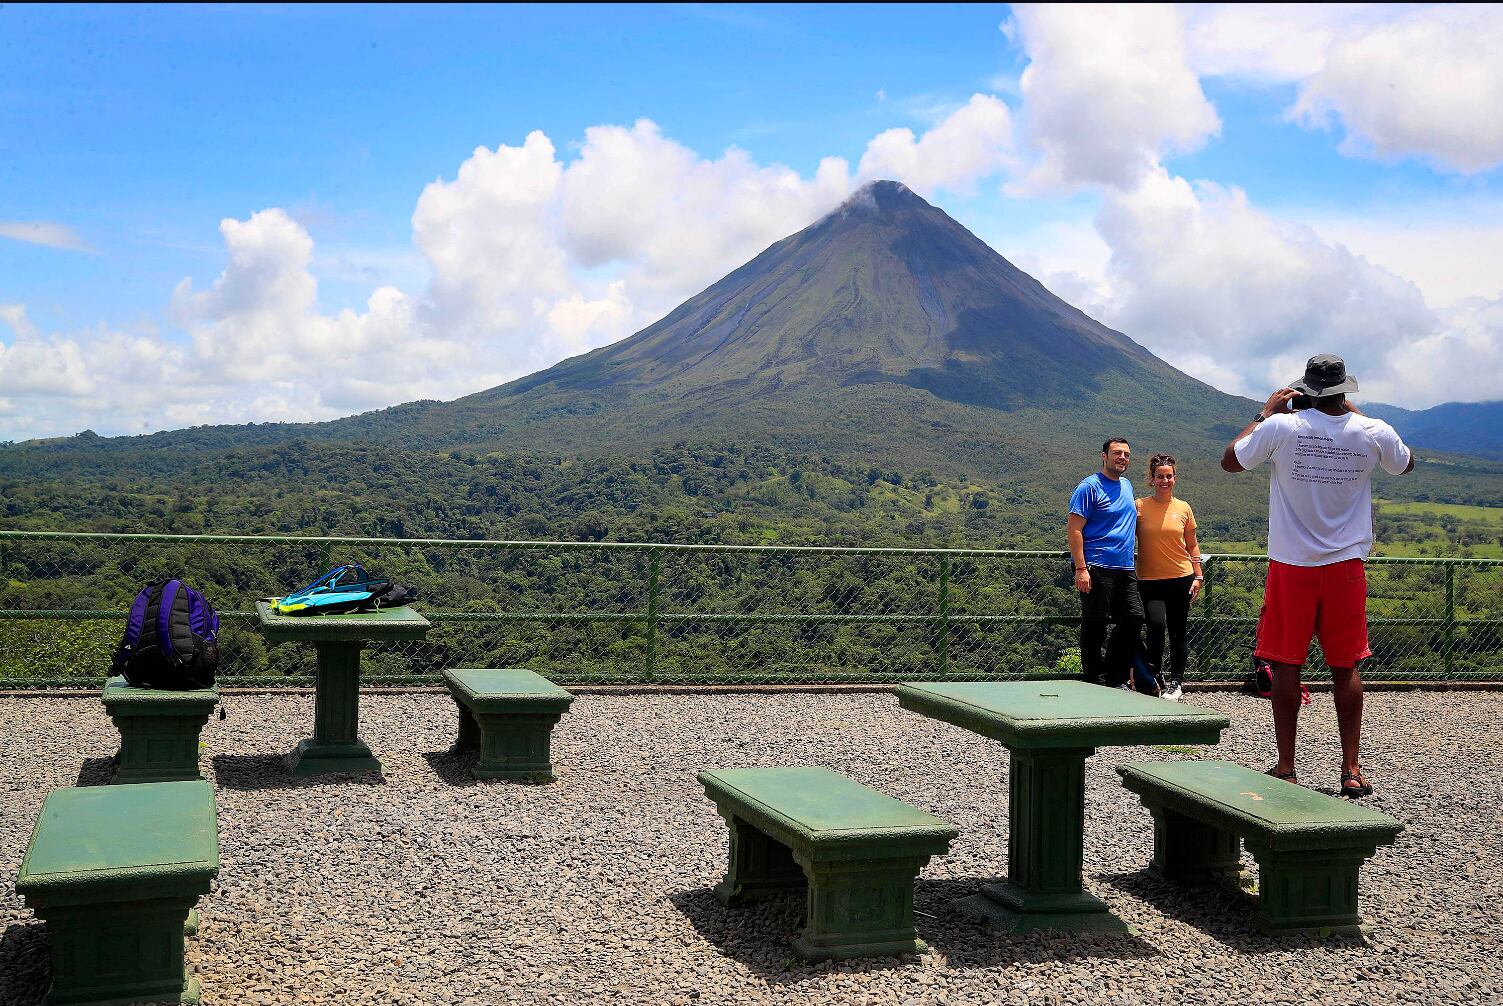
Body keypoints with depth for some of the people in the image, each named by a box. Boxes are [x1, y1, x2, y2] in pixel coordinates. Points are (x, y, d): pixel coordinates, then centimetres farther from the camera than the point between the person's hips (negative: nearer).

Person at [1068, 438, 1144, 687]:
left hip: (1125, 569, 8)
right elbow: (1074, 529, -12)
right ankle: (1095, 682, 6)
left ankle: (1116, 679, 16)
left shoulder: (1127, 486, 19)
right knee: (1094, 627, -3)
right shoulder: (1090, 487, -6)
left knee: (1134, 619, 4)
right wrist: (1081, 568, -19)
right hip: (1097, 569, -8)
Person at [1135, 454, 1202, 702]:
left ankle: (1177, 682, 16)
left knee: (1177, 632, 6)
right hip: (1149, 580, -2)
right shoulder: (1139, 506, -1)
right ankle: (1153, 673, -1)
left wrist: (1198, 576, 7)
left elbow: (1192, 545, 13)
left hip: (1181, 578, 2)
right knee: (1156, 624, -20)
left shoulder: (1183, 508, 6)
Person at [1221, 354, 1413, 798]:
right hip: (1346, 567, 2)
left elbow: (1230, 460, 3)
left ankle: (1285, 768, 8)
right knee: (1345, 668, 9)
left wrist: (1265, 412, 10)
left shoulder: (1282, 426, -12)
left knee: (1285, 666, 5)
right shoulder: (1373, 433, -4)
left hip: (1291, 566, -2)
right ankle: (1352, 770, 12)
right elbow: (1406, 464, 19)